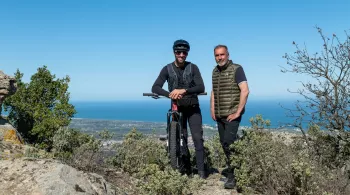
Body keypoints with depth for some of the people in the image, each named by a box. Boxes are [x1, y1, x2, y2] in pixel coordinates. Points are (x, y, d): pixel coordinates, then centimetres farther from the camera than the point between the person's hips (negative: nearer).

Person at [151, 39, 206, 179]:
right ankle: (187, 169, 14)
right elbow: (155, 88, -14)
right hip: (178, 108, 1)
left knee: (197, 138, -8)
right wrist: (169, 94, -33)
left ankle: (201, 170, -3)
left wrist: (183, 90, -34)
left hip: (193, 108, -1)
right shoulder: (167, 69, -6)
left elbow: (201, 88, -17)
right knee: (181, 138, 4)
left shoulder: (193, 67, -7)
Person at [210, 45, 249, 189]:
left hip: (232, 114, -7)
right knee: (224, 144, 11)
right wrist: (212, 110, 11)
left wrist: (238, 112, -18)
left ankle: (233, 176, -2)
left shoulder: (236, 69, -9)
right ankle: (232, 171, 26)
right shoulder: (215, 71, 11)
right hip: (220, 115, 7)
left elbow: (245, 91, -16)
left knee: (229, 144, -12)